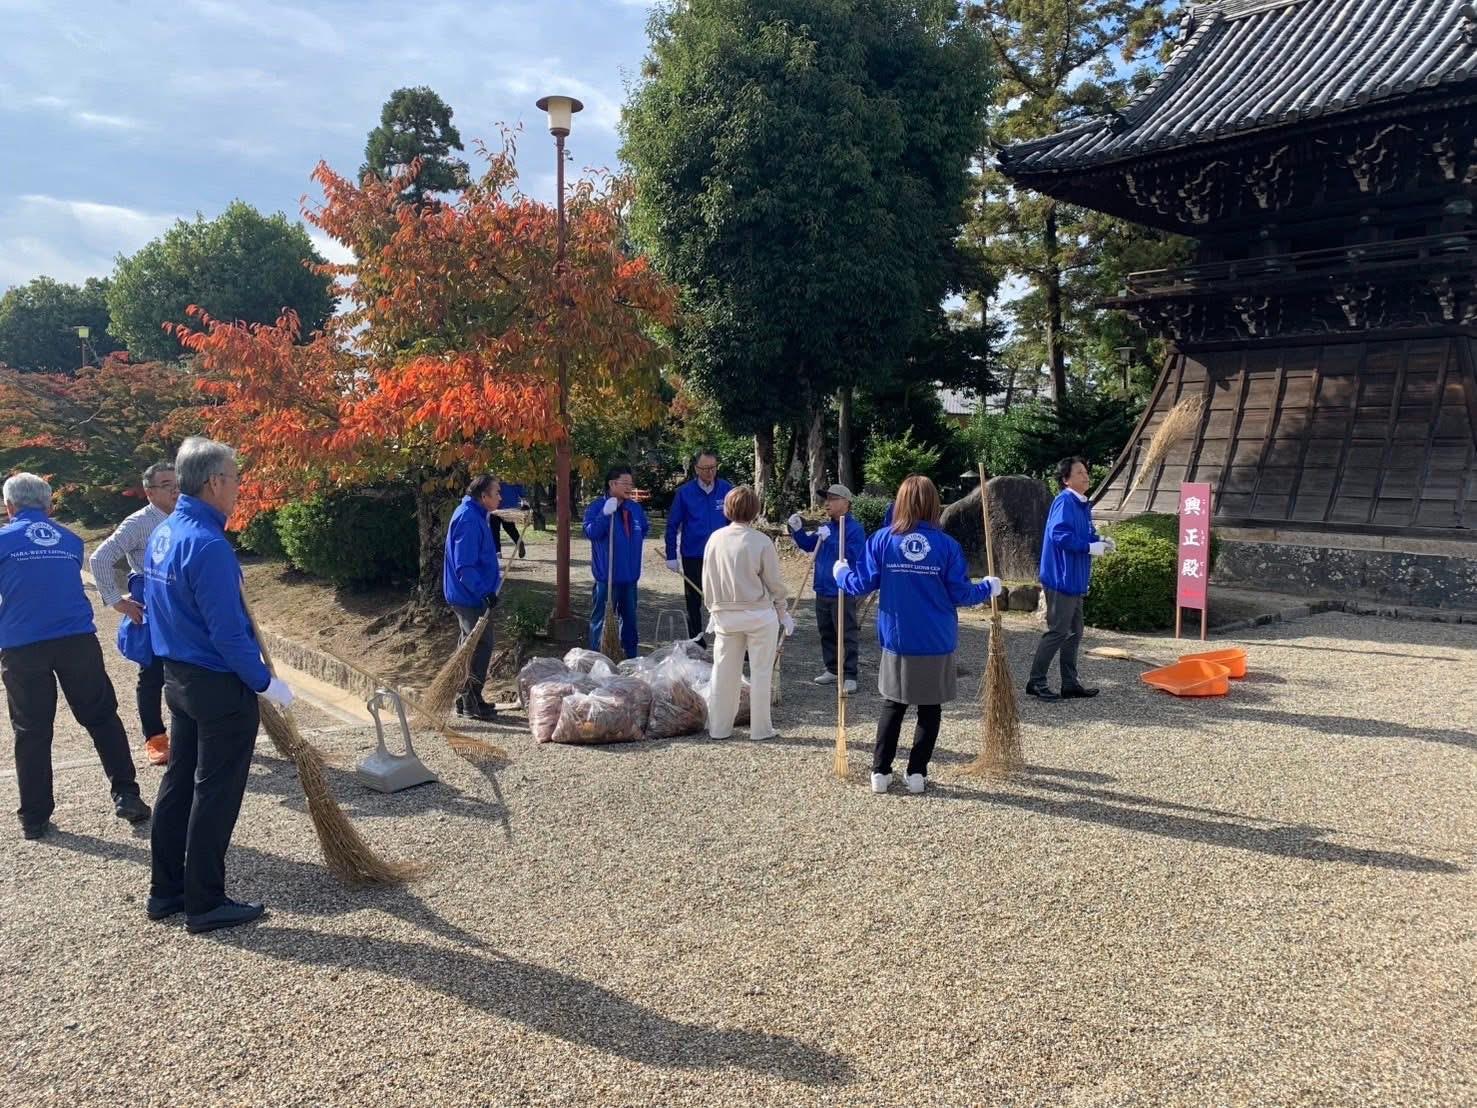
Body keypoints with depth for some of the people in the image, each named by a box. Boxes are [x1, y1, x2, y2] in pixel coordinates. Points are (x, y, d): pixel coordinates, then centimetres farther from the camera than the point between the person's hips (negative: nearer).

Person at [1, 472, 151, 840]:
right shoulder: (70, 540, 12)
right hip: (78, 641, 2)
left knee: (32, 732, 8)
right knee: (102, 718, 12)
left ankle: (34, 817, 14)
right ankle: (126, 795, 9)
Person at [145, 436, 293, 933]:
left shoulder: (162, 534, 7)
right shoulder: (208, 545, -23)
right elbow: (227, 632, -24)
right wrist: (266, 682, -14)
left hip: (177, 678, 9)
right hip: (220, 686, -9)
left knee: (179, 782, 17)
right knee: (215, 795, 2)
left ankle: (165, 891, 28)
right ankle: (205, 904, 12)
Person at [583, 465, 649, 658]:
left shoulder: (635, 508, 8)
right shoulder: (597, 507, -12)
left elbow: (644, 528, 27)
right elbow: (590, 532, -26)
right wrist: (605, 514, -35)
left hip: (630, 573, 7)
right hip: (607, 575, -7)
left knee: (629, 616, 17)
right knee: (602, 618, 0)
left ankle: (631, 657, 29)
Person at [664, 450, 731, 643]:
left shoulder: (726, 490, -3)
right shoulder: (684, 492, -5)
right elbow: (672, 525, 0)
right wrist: (671, 556, -3)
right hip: (693, 557, 0)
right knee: (693, 602, 11)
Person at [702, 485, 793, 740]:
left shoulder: (715, 538, -3)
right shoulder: (761, 542, -13)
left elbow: (707, 580, 5)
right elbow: (774, 582, -7)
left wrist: (713, 608, 18)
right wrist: (782, 611, 8)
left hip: (725, 615, 3)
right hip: (759, 614, -3)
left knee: (723, 672, 12)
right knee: (761, 672, 9)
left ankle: (719, 727, 20)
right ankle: (760, 728, 16)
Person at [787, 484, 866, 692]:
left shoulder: (855, 529, -12)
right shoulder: (825, 528, 10)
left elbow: (852, 556, -23)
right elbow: (808, 545, 16)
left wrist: (829, 539, -25)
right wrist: (797, 530, 0)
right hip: (822, 591, 8)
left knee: (847, 635, -2)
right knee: (826, 634, 16)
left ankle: (849, 675, 2)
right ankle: (832, 670, 28)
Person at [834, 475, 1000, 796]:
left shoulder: (881, 540, -7)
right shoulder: (947, 545, -8)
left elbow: (861, 584, -4)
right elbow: (960, 594, -5)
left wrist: (841, 573, 17)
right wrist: (988, 588, 15)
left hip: (896, 642, 1)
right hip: (937, 645, -1)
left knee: (892, 706, 16)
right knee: (930, 709, 13)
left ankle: (880, 771, 15)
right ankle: (917, 773, 15)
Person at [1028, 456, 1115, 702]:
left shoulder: (1082, 504, 14)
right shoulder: (1065, 502, -15)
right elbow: (1060, 535, -26)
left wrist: (1100, 540, 2)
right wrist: (1091, 547, -21)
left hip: (1074, 579, 10)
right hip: (1061, 578, -10)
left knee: (1074, 632, 14)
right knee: (1058, 632, -6)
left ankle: (1070, 683, 23)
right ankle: (1036, 682, 3)